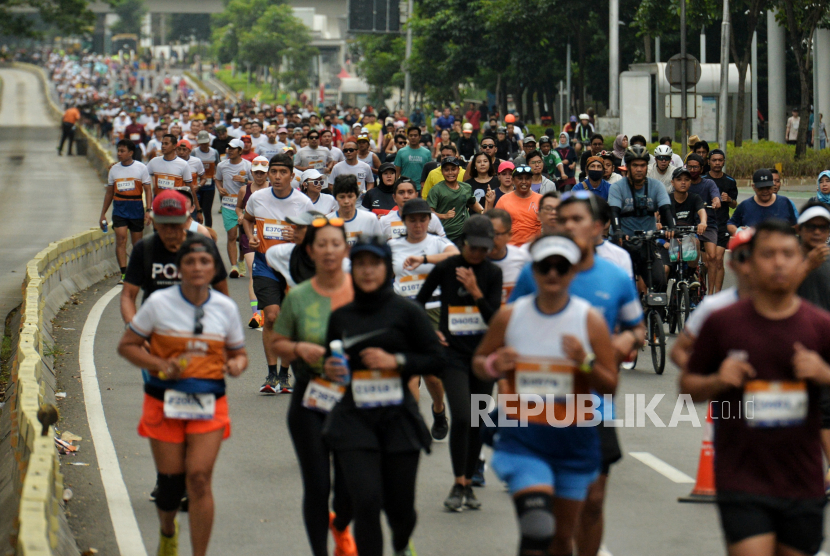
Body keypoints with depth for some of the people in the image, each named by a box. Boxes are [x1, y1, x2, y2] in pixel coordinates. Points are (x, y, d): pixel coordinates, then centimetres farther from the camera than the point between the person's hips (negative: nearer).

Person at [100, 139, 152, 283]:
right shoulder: (114, 169, 8)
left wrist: (148, 210, -11)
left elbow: (147, 191, 0)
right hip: (119, 209, 1)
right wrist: (103, 213, 15)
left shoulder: (141, 168, 0)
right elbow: (109, 192, 16)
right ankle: (124, 274, -17)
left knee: (138, 242, 6)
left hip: (136, 209, -1)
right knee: (120, 239, -13)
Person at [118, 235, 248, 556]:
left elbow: (239, 353, 14)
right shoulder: (159, 303, -4)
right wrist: (162, 365, -14)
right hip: (165, 403, -1)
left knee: (199, 478, -13)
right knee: (170, 481, 4)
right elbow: (126, 346, 2)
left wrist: (237, 364, -10)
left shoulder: (226, 308, 3)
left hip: (209, 404, 1)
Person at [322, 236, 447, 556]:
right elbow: (331, 361, 23)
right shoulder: (340, 317, 9)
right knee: (366, 501, -16)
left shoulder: (406, 312, 0)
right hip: (354, 418, 1)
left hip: (398, 416, -1)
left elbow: (437, 362, -2)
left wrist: (396, 360, -14)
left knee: (400, 506, 8)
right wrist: (329, 370, 1)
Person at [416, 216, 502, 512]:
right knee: (461, 417, -16)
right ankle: (458, 486, -6)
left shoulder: (493, 272, 1)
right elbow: (419, 302, 9)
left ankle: (468, 483, 18)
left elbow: (495, 318, -7)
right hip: (453, 352, -3)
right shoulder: (446, 268, -5)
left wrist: (476, 291, -19)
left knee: (478, 421, 6)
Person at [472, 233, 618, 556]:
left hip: (574, 436, 1)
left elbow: (610, 386, -2)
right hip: (522, 435, -1)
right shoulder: (510, 317, 0)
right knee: (536, 528, -22)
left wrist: (586, 362, -21)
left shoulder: (590, 320, -3)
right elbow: (479, 361, 13)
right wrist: (493, 366, -11)